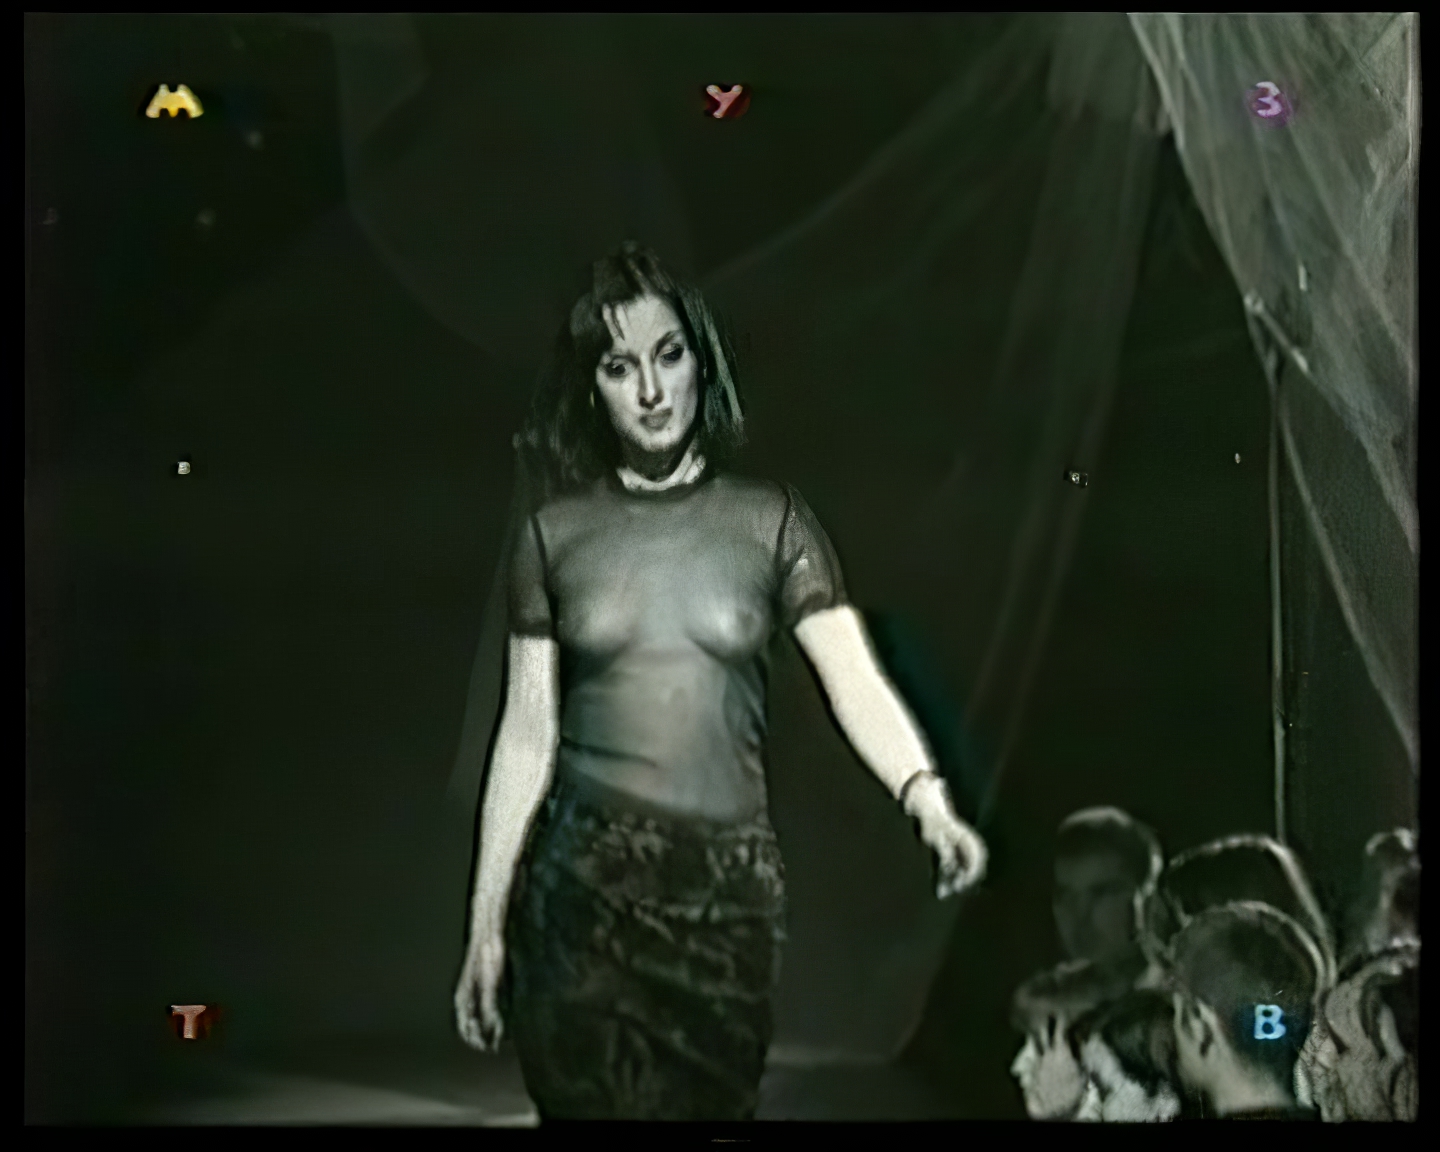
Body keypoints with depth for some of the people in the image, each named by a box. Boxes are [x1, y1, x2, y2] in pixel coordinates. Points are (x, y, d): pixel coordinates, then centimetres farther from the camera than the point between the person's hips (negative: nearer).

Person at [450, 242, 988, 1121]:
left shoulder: (771, 520, 1)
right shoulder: (555, 532, 3)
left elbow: (857, 682, -9)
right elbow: (526, 737, 4)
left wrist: (929, 802, -29)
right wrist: (486, 923, 2)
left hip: (730, 891, 0)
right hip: (585, 886, 0)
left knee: (713, 1105, 8)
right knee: (595, 1104, 1)